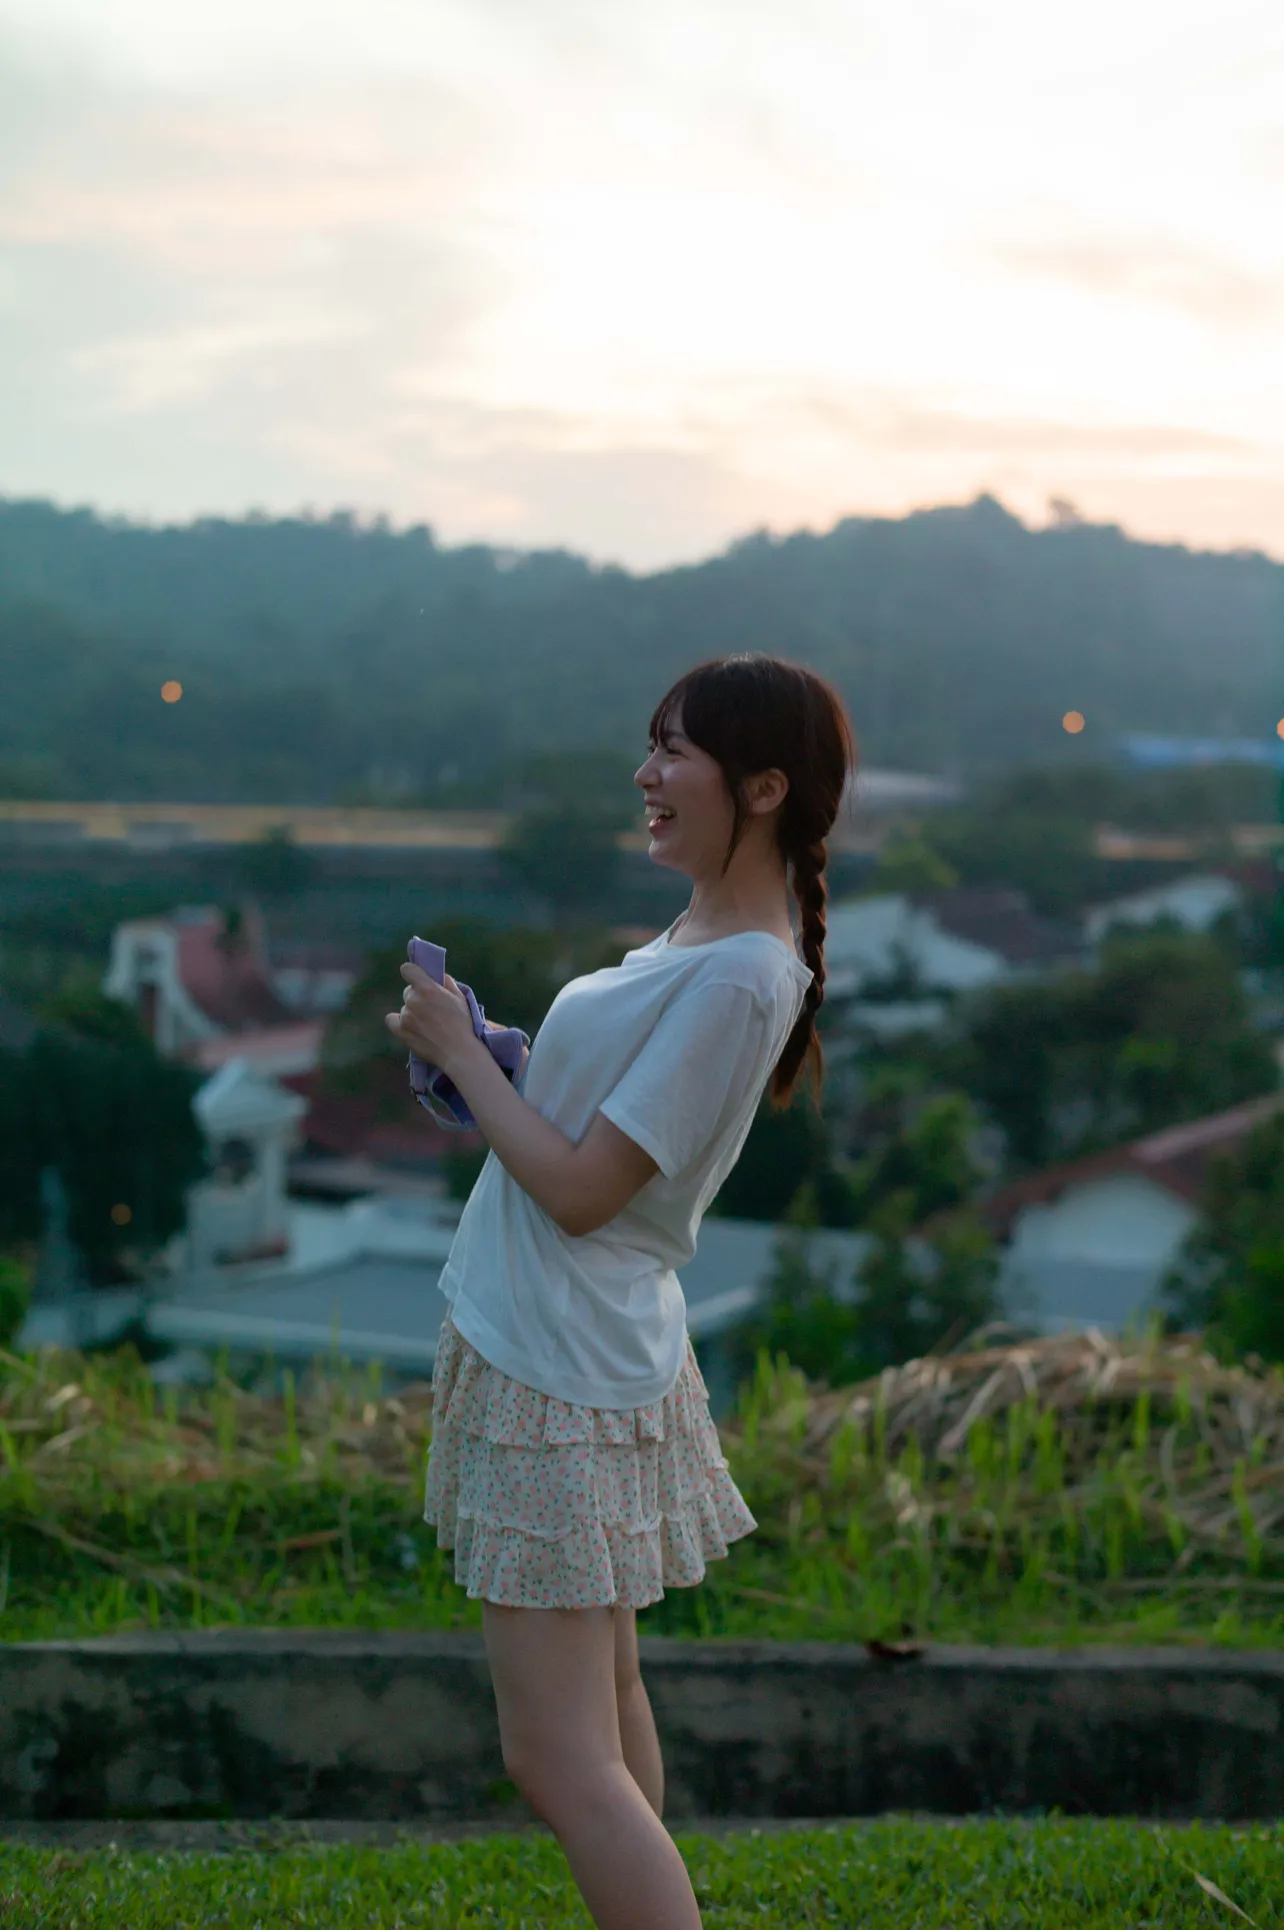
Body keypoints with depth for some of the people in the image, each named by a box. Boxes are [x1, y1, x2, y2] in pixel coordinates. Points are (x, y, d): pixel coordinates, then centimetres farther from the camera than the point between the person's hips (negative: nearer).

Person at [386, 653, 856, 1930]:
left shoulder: (741, 977, -21)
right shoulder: (705, 937, 9)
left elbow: (580, 1190, -21)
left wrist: (461, 1053, -9)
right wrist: (474, 1058, 3)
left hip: (565, 1377, -10)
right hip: (554, 1355, 10)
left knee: (559, 1761, -6)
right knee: (603, 1703, 19)